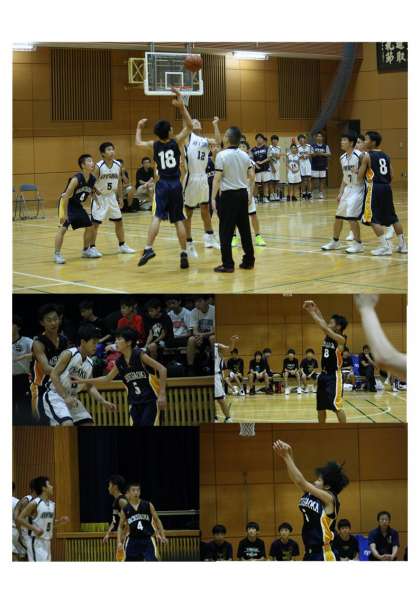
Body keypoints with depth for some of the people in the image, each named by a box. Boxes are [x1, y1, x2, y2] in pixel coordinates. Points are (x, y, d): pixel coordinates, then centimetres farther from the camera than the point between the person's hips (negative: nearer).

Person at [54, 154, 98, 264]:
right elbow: (66, 197, -28)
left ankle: (86, 250, 28)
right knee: (63, 228, -20)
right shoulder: (76, 179, -29)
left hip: (77, 205, 8)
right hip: (66, 204, -8)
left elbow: (91, 193, 15)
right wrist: (65, 214, -28)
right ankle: (57, 255, -15)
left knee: (89, 226, 11)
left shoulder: (93, 180, -8)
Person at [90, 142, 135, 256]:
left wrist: (120, 198, 8)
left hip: (112, 197, 6)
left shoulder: (118, 165, -4)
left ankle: (122, 245, 24)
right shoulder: (98, 167, -20)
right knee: (95, 223, -5)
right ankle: (92, 248, 2)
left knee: (119, 221, 11)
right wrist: (95, 199, -21)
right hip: (100, 198, -6)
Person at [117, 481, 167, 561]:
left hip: (147, 540, -2)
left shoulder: (148, 505, 0)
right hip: (133, 541, 2)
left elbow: (157, 520, 8)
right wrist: (119, 542, -1)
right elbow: (120, 527, 11)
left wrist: (162, 536, 1)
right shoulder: (125, 510, 2)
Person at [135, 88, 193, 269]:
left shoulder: (154, 145, 2)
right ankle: (184, 254, 7)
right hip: (176, 185, 1)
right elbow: (189, 126, 6)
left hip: (162, 185, -1)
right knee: (179, 220, 6)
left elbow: (138, 143, 21)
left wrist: (139, 128, 37)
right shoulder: (175, 142, -2)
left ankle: (149, 248, -29)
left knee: (157, 216, -11)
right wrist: (182, 106, 0)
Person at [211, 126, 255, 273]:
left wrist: (213, 198, -11)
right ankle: (248, 261, 16)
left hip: (228, 195, -6)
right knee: (244, 229, 12)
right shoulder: (244, 155, 6)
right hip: (243, 194, 6)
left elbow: (217, 179, -14)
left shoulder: (222, 155, -12)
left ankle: (228, 264, -3)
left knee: (226, 231, -2)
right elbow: (251, 176, 10)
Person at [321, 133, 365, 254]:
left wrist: (358, 172, -33)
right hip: (347, 189, 8)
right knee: (338, 216, 13)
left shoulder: (359, 156, -16)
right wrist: (340, 193, 17)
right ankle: (335, 242, 29)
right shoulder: (342, 158, 9)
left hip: (357, 189, -8)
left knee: (351, 217, -15)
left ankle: (358, 244, -2)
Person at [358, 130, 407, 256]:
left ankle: (385, 246, -11)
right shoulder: (386, 156, 13)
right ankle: (403, 245, 22)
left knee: (373, 219, -4)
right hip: (386, 188, 7)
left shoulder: (367, 156, -6)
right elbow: (391, 176, 12)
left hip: (374, 189, -7)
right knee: (392, 217, 16)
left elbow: (360, 177, -7)